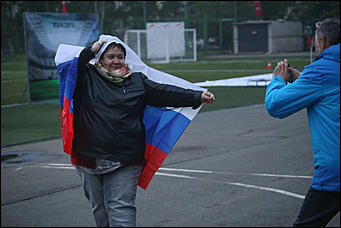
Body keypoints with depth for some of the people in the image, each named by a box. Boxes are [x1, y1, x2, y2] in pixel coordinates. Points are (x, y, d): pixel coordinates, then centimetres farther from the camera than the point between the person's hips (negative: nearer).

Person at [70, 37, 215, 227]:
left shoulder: (137, 81, 12)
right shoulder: (88, 77, 8)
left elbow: (164, 92, 8)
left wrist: (198, 97, 0)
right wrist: (91, 51, -3)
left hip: (125, 160, 0)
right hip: (90, 158, 0)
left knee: (121, 208, -7)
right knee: (99, 208, 10)